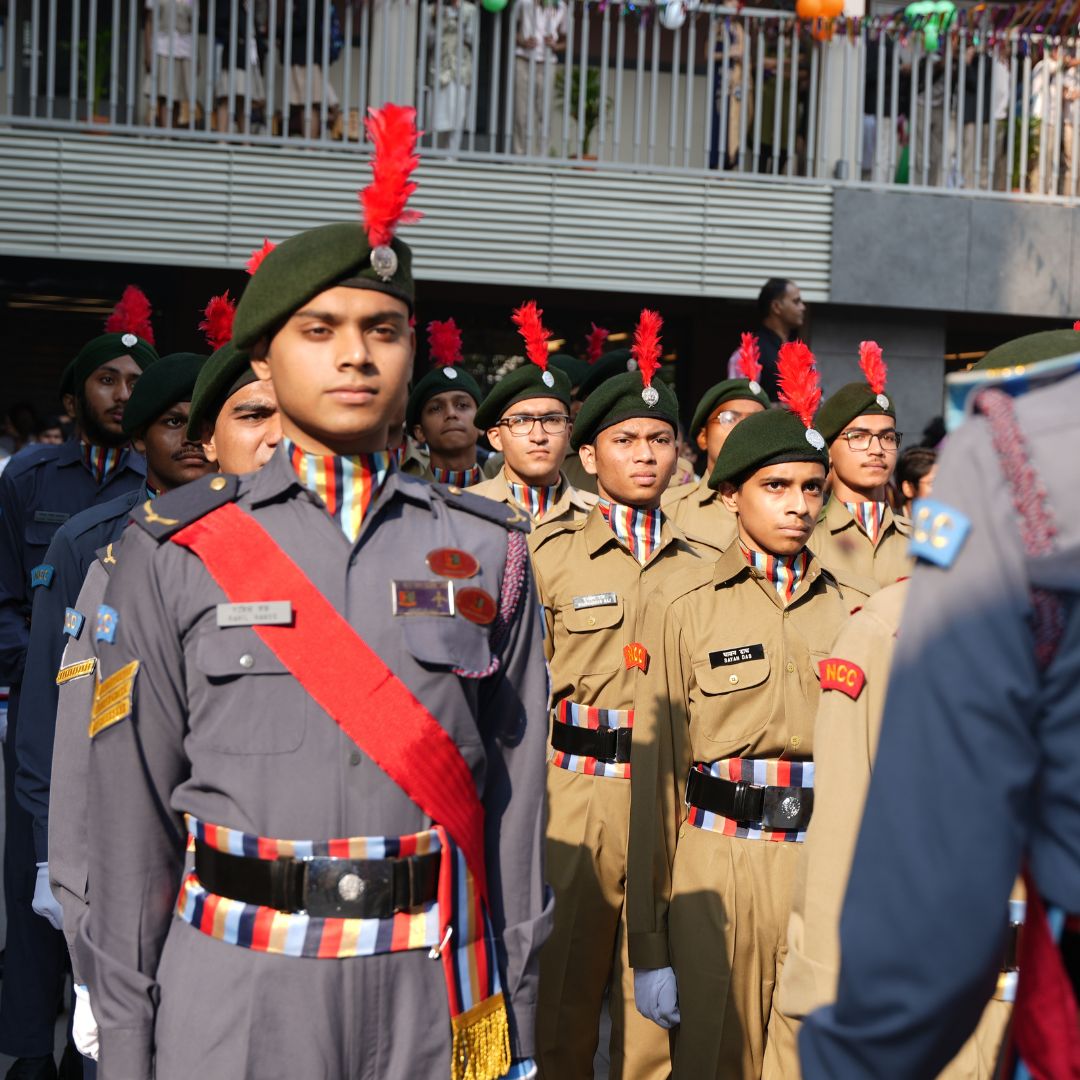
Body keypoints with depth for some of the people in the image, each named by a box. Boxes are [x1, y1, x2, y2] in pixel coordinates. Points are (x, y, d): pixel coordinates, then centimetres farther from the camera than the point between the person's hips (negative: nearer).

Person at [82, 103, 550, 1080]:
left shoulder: (488, 552, 5)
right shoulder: (175, 551, 0)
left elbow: (513, 788, 5)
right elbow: (131, 804, 1)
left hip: (432, 991, 1)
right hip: (236, 995, -1)